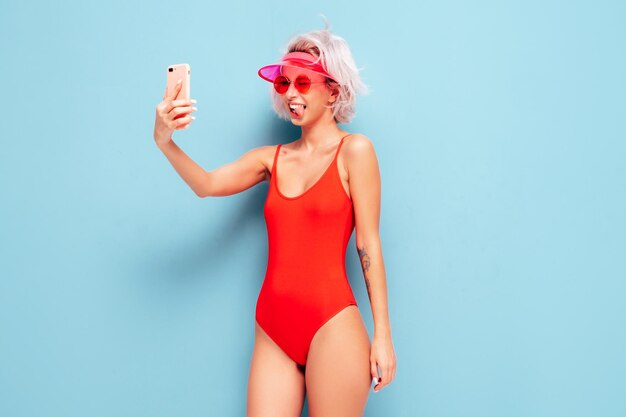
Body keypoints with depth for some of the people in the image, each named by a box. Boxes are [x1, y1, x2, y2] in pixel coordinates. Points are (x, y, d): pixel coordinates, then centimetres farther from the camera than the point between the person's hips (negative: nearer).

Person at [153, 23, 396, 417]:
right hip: (273, 329, 5)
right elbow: (207, 184, -2)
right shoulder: (272, 158, 11)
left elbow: (369, 244, -5)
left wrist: (383, 334, -5)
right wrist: (165, 142, -21)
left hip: (331, 325, -4)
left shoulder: (354, 150, -2)